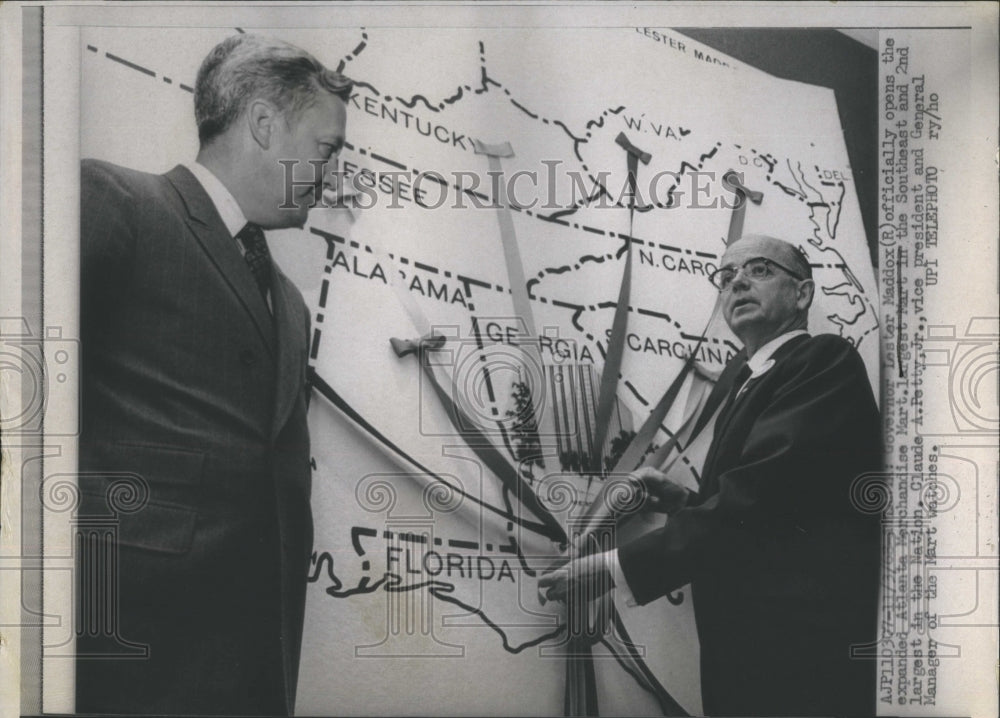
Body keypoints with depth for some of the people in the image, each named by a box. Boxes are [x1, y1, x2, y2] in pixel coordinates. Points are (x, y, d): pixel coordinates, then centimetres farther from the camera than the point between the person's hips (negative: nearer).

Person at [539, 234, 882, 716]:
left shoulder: (826, 362, -10)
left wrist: (616, 567, -17)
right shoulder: (748, 386, 18)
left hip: (805, 657, -8)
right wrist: (681, 501, 4)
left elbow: (755, 497, -20)